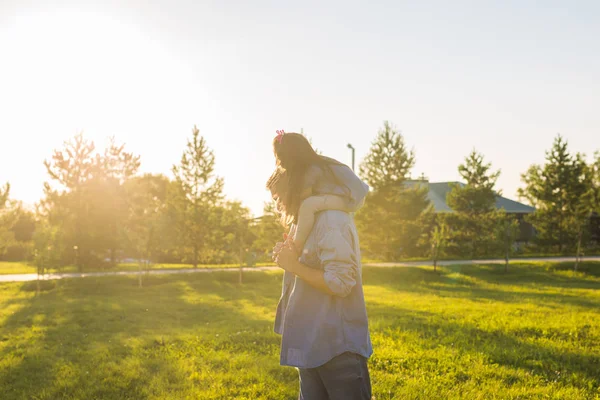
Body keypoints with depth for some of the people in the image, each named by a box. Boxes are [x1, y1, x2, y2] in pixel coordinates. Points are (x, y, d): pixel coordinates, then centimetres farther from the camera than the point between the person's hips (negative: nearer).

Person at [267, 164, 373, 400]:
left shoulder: (331, 220, -16)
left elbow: (340, 283, -23)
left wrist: (294, 266, -14)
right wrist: (290, 259, 2)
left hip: (338, 346, -10)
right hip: (311, 345, 10)